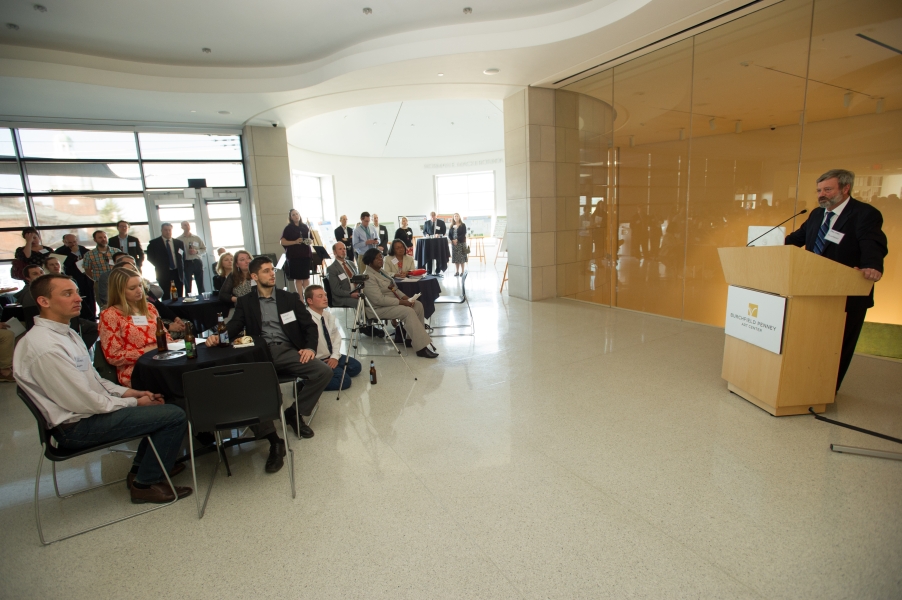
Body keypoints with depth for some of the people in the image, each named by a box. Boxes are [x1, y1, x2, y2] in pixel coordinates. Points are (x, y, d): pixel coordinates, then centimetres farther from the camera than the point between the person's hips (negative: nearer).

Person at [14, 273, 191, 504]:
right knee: (175, 416, -17)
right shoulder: (45, 346, -25)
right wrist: (134, 402, -12)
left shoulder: (65, 332, 8)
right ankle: (145, 484, 2)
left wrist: (129, 392, 2)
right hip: (76, 426, -10)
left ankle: (141, 467, 24)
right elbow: (84, 402, -24)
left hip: (92, 407, 10)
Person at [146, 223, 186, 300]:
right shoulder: (154, 243, 2)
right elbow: (150, 257, 2)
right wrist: (159, 267, -3)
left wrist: (182, 270, 4)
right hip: (163, 273, -3)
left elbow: (183, 257, 14)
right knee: (166, 297, -3)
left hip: (178, 273, 3)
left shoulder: (179, 243, 11)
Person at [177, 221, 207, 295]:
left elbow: (204, 249, 10)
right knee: (187, 286, 2)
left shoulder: (197, 238, 11)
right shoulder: (178, 240, 4)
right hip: (186, 263, -2)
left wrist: (196, 251, -7)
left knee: (200, 285, 5)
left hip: (197, 262, 2)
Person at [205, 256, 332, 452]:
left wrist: (310, 348, -7)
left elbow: (310, 326, 11)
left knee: (324, 372, -23)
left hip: (288, 351, 1)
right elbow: (233, 327, 5)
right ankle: (271, 436, -19)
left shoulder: (290, 298, 16)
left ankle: (294, 413, 2)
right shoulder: (245, 302, 17)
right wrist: (218, 336, -18)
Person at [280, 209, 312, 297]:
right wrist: (295, 242, -17)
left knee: (306, 276, 7)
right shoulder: (288, 228, 0)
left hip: (306, 254, 3)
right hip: (294, 256, -3)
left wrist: (310, 242, -7)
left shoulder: (305, 226, 10)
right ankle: (300, 297, 5)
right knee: (298, 277, -1)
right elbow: (282, 242, -5)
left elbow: (311, 239, 16)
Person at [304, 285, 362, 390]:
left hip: (330, 356, 9)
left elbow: (336, 335, 7)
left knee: (356, 366, 10)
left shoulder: (328, 315, -2)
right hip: (316, 361, -9)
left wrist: (335, 356, -5)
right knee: (344, 380, -15)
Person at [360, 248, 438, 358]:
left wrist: (404, 297, -2)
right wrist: (401, 302, -23)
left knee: (418, 305, -5)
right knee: (408, 312, -28)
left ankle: (414, 339, 0)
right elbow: (379, 300, -27)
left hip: (391, 301, 10)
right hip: (379, 308, -10)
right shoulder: (369, 277, -19)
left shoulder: (380, 271, 12)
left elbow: (393, 287, 17)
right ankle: (421, 348, -26)